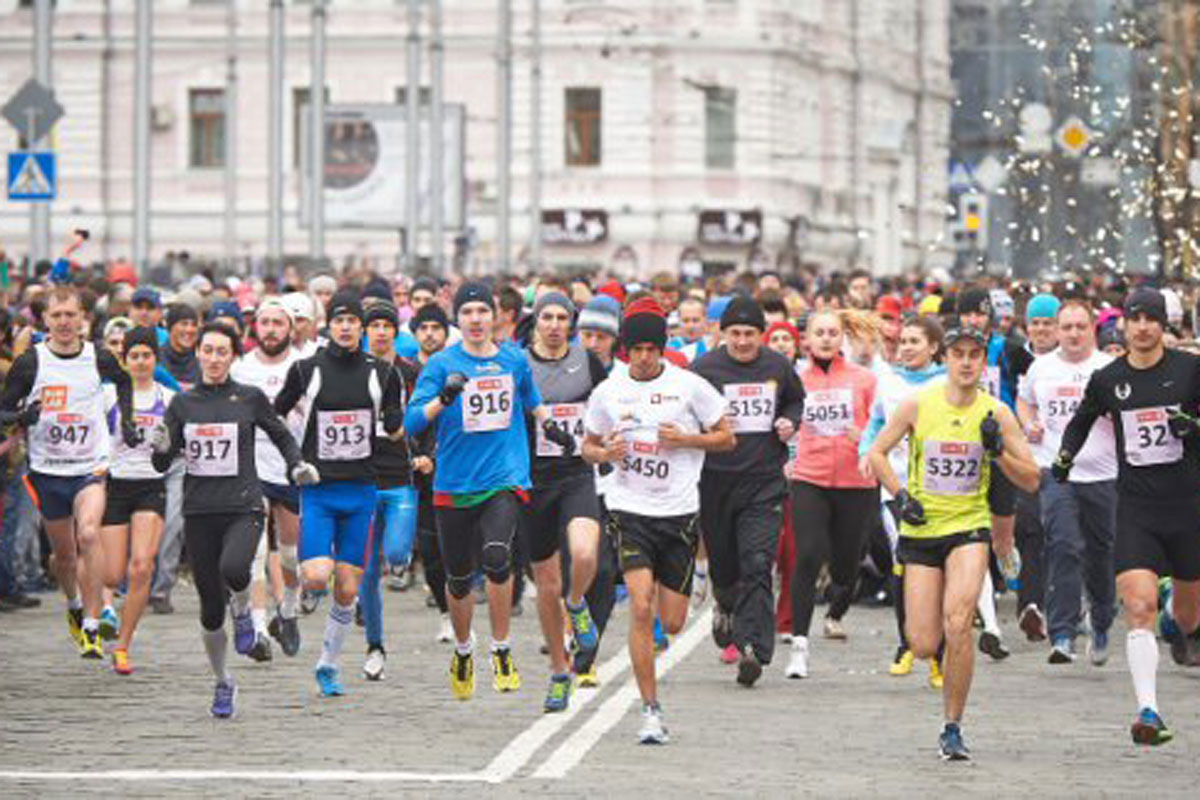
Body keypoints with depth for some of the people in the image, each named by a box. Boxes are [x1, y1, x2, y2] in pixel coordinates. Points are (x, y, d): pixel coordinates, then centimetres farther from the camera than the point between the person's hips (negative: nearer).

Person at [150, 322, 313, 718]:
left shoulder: (250, 398, 1)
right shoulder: (182, 403, 6)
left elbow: (282, 436, 15)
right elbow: (162, 465, 7)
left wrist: (297, 465, -2)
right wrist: (162, 447, -15)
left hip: (243, 508, -2)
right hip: (199, 511, 2)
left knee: (233, 568, -34)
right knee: (211, 609, 4)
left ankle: (243, 610, 0)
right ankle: (223, 683, 24)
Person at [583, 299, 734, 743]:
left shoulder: (689, 386, -2)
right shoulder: (608, 392, 3)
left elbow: (726, 438, 4)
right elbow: (589, 446, 16)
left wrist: (683, 439, -12)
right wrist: (606, 453, -7)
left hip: (679, 511, 0)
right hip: (630, 510, 0)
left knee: (672, 624, 4)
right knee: (641, 610, -17)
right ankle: (651, 710, -10)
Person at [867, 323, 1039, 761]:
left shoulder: (996, 413, -3)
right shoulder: (918, 404, -4)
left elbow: (1031, 480, 0)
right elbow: (876, 453, 7)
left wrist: (997, 451, -17)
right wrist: (900, 495, -7)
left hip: (969, 528, -1)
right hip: (920, 531, 1)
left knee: (958, 626, -23)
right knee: (924, 646, -3)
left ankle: (952, 727, -8)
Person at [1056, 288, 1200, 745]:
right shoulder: (1108, 380, 4)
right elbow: (1082, 421, 22)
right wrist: (1065, 456, 6)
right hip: (1135, 506, 0)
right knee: (1139, 606, -17)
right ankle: (1148, 712, -22)